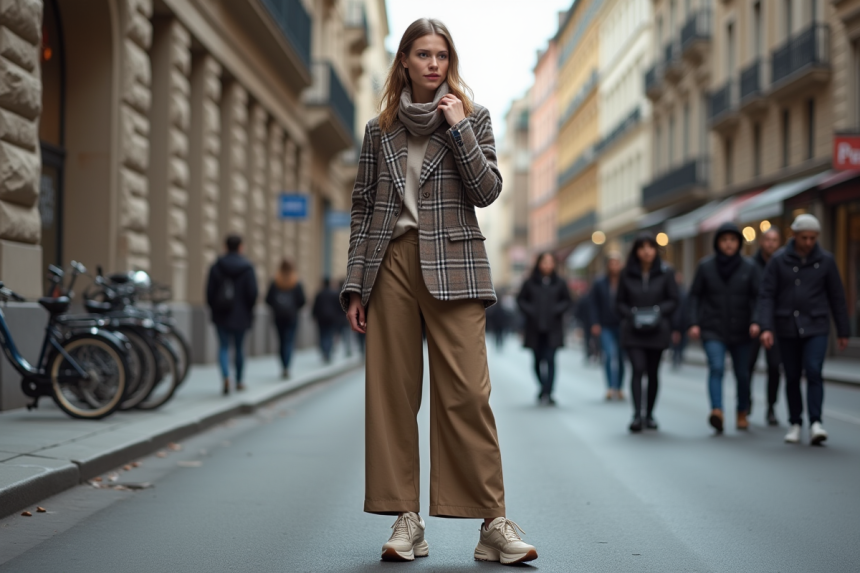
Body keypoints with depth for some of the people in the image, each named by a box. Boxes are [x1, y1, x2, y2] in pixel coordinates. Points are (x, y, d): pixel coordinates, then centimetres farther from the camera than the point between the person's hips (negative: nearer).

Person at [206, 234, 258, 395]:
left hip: (221, 315, 0)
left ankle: (226, 376, -20)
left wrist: (213, 309, 9)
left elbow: (210, 291, -4)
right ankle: (239, 381, 22)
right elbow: (253, 292, -10)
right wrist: (249, 311, 5)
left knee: (223, 346, 4)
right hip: (241, 315, 0)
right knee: (239, 347, 13)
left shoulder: (216, 267, -3)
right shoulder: (247, 268, -7)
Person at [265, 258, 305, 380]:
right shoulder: (297, 283, -4)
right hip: (292, 316, -2)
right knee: (289, 341, -4)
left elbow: (268, 299, -3)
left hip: (278, 316, 2)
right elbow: (302, 301, -5)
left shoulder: (274, 283, -2)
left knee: (282, 341, 11)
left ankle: (284, 368, 14)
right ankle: (286, 367, -20)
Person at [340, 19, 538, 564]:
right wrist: (356, 285, 8)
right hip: (392, 262, 2)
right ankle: (407, 520, 6)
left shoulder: (472, 117, 10)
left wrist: (457, 128, -7)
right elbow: (363, 208, 13)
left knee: (467, 392, -10)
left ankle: (494, 523, -6)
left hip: (453, 265, -2)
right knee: (393, 391, -1)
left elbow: (488, 191, -1)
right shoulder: (379, 129, 14)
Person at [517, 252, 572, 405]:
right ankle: (544, 389, 29)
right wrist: (529, 311, -8)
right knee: (538, 360, 9)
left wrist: (557, 310, -8)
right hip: (535, 329, 1)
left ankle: (547, 393, -13)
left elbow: (567, 300, 9)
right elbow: (521, 299, 8)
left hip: (553, 328, -1)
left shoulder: (559, 283, 3)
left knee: (550, 360, -11)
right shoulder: (530, 283, 2)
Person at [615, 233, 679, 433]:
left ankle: (649, 414, 21)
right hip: (633, 331, -1)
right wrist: (631, 314, -11)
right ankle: (637, 415, -18)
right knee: (638, 369, -15)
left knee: (652, 372, 7)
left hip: (657, 330, 1)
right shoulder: (627, 274, 1)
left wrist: (658, 311, -13)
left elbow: (673, 300, 3)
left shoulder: (666, 272, 0)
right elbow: (619, 303, 7)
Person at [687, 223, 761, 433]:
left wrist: (755, 321, -17)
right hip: (713, 330, -1)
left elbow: (757, 297, -2)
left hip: (741, 331, 2)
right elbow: (695, 296, 4)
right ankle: (717, 412, -33)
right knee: (716, 368, -21)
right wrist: (694, 323, -6)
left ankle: (742, 413, 29)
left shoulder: (749, 267, 1)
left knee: (742, 374, 9)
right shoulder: (706, 266, 1)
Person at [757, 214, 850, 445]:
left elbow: (837, 297, 6)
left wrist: (843, 332, 8)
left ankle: (815, 423, -17)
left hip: (816, 327, -1)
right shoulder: (778, 260, -2)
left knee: (814, 372, -16)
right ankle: (795, 424, 19)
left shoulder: (825, 260, 0)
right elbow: (766, 296, -5)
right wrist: (766, 328, -16)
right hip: (787, 328, 1)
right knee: (792, 377, 8)